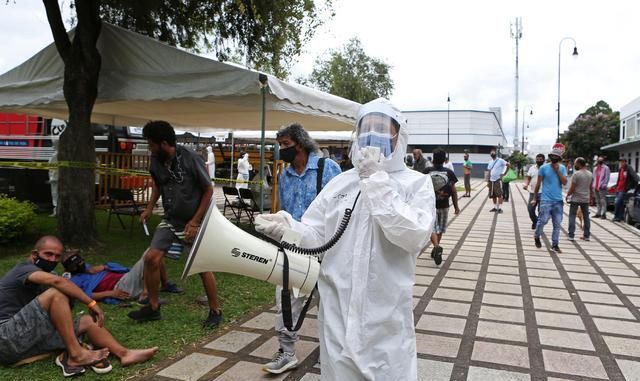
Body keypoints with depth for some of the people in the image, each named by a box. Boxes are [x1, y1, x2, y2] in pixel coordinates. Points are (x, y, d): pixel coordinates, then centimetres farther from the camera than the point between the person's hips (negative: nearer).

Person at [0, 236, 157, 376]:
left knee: (87, 321, -1)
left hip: (27, 338, 9)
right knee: (56, 293, -25)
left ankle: (124, 353, -18)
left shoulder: (38, 274, 21)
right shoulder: (24, 268, -8)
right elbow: (57, 281, -29)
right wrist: (91, 303, -27)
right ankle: (76, 354, -23)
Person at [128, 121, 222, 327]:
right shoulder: (156, 160, -4)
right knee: (151, 258, -2)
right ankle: (153, 307, 16)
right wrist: (150, 207, 5)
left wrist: (195, 221, -16)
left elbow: (208, 190, -14)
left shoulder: (191, 159, -20)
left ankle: (215, 311, 15)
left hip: (194, 221, -5)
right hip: (170, 220, 6)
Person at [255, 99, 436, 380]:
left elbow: (414, 237, -20)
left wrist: (376, 180, -18)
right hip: (337, 314, 3)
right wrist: (287, 228, -19)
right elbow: (314, 235, 2)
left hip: (386, 320, -2)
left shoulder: (417, 183, -3)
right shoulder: (340, 182, 6)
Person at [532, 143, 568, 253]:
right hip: (546, 200, -3)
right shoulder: (544, 168, -1)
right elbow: (538, 184, 3)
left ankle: (555, 245, 14)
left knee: (557, 224, 5)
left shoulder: (562, 168, 7)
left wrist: (557, 170, -11)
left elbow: (564, 182, -5)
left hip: (558, 200, 3)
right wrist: (535, 198, 3)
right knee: (543, 221, -7)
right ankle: (537, 236, 20)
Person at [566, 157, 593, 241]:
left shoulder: (576, 174, -14)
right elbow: (590, 188, 13)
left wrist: (567, 195, 0)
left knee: (572, 216, 0)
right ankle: (586, 235, 16)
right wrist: (590, 197, 23)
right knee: (586, 217, 12)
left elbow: (572, 188, -14)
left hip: (575, 199, -6)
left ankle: (571, 235, -3)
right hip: (586, 199, 6)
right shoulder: (590, 174, 7)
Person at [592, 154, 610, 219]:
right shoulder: (595, 168, 19)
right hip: (595, 187, 7)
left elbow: (607, 178, -8)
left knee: (603, 201, -9)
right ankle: (598, 213, 16)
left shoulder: (606, 168, -1)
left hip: (602, 188, -7)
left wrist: (603, 185, -16)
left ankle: (603, 214, -9)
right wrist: (594, 185, 11)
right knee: (598, 201, 11)